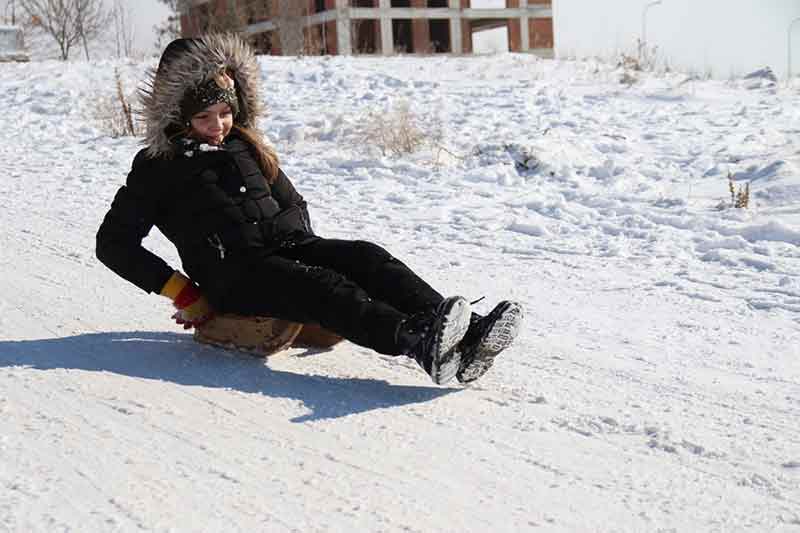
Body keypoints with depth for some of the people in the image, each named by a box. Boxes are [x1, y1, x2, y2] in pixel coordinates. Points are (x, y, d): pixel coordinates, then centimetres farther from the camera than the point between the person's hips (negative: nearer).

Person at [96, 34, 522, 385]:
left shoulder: (246, 146, 24)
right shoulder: (157, 166, 10)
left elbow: (294, 204, 32)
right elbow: (113, 243, 8)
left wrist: (305, 250, 11)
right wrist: (182, 291, -2)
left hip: (288, 245, 5)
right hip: (233, 271, -5)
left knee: (367, 257, -24)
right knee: (321, 286, -34)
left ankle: (466, 340, -45)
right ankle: (420, 343, -60)